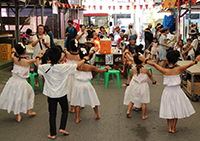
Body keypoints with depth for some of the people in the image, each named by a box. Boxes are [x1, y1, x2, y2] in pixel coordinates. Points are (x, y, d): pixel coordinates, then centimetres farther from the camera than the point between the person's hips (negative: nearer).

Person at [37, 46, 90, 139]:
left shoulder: (46, 67, -11)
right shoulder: (64, 67, -17)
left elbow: (38, 65, 12)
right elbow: (77, 65, -3)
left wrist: (38, 58, 31)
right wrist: (85, 59, 14)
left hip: (51, 95, 2)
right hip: (62, 94, -1)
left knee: (52, 114, 10)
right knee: (65, 110, 22)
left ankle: (53, 134, 16)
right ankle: (62, 128, 15)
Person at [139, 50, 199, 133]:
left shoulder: (165, 71, -15)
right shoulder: (178, 69, -14)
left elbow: (154, 64, -4)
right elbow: (189, 65, 1)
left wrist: (145, 60, 8)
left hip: (167, 91, 1)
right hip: (177, 91, 0)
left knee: (169, 110, 16)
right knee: (176, 109, 14)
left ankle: (169, 128, 21)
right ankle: (173, 128, 21)